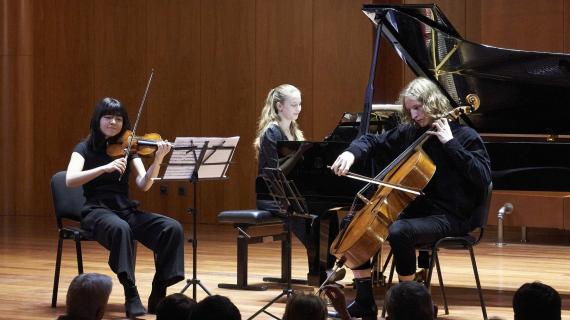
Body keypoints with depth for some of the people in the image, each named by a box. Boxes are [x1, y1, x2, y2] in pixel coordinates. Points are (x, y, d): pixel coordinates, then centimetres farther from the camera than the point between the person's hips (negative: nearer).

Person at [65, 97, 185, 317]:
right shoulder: (85, 149, 3)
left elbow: (143, 184, -4)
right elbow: (70, 180, -17)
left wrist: (158, 160, -22)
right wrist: (105, 168, -28)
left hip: (126, 210, 4)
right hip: (98, 211, -4)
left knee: (172, 228, -21)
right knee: (120, 229, -40)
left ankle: (158, 295, -17)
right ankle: (131, 295, -37)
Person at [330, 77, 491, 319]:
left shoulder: (464, 136, -7)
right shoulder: (408, 132, 9)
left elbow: (483, 178, -18)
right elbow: (372, 142, 18)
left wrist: (450, 143, -20)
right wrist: (352, 152, -5)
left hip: (448, 217, -7)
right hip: (415, 210, 8)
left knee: (399, 232, -35)